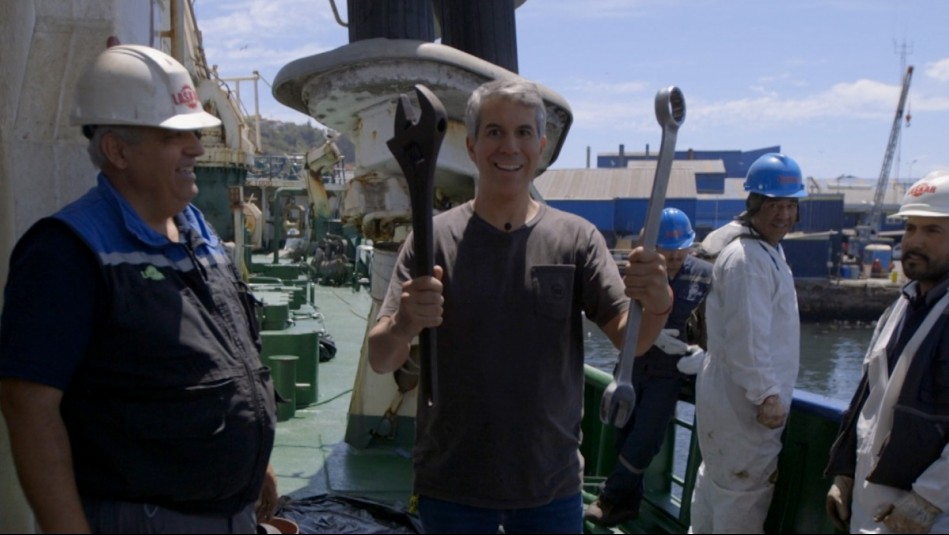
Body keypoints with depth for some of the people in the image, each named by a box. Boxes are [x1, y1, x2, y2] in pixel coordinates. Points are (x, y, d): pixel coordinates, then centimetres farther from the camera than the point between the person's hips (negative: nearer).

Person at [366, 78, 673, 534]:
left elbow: (628, 339, -8)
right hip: (451, 487, -1)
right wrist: (403, 325, -34)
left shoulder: (577, 238, -2)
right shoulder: (434, 238, -6)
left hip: (552, 484, 1)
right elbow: (380, 360, -11)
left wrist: (658, 306, -31)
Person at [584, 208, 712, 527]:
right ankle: (628, 502, 26)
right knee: (625, 435, 9)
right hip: (632, 367, 3)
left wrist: (705, 352, -24)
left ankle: (611, 498, 14)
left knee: (646, 440, -3)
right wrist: (652, 336, -21)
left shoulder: (706, 276, -5)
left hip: (669, 373, -2)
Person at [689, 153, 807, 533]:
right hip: (746, 402, -11)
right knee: (746, 493, -2)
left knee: (716, 480, 21)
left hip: (730, 396, 11)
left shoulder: (767, 248, 14)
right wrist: (766, 395, -23)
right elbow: (746, 337, -26)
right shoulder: (747, 258, -21)